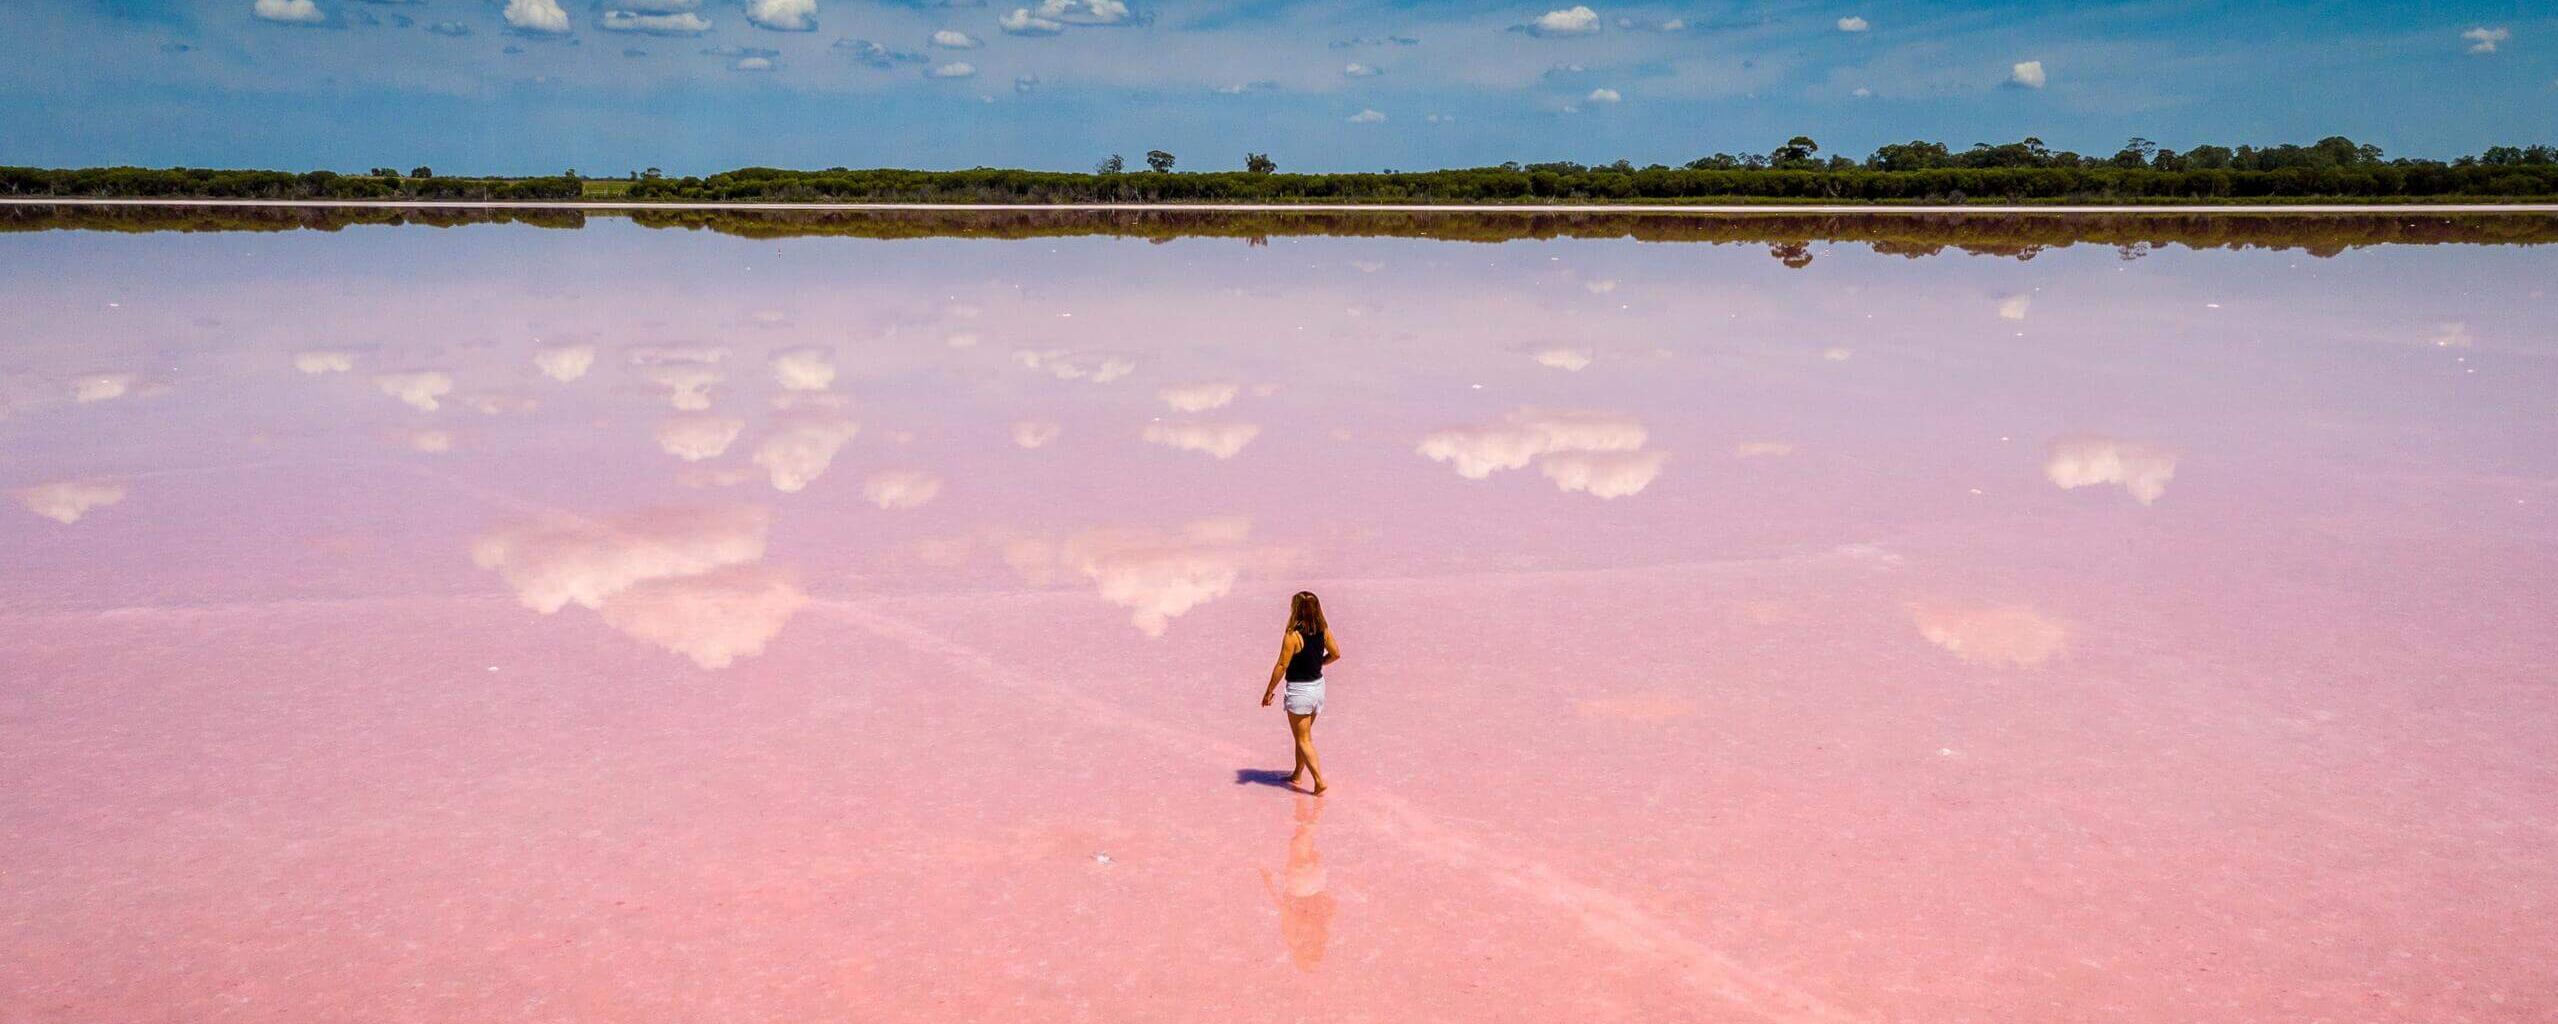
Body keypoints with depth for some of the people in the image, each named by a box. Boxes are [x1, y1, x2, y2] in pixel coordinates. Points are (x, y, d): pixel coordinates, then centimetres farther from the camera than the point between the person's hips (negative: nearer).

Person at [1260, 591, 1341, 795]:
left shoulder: (1293, 636, -22)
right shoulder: (1324, 631, -4)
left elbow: (1282, 666, -18)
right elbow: (1335, 654, 8)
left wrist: (1269, 691, -8)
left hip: (1299, 690, -7)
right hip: (1318, 686, 7)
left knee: (1303, 740, 5)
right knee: (1304, 734, 22)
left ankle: (1319, 781, -2)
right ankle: (1297, 774, 34)